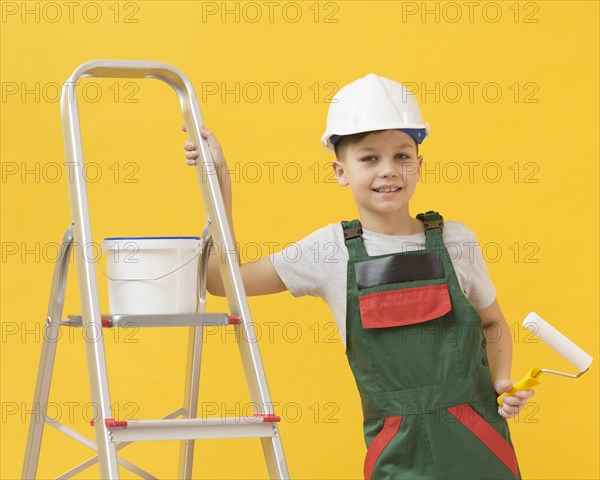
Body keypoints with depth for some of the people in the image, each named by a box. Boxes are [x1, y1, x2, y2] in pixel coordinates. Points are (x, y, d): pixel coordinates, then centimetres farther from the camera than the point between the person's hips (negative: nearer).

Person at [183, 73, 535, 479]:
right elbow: (222, 279, 4)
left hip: (477, 443, 0)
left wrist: (502, 381, -3)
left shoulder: (455, 242, 1)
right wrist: (219, 180, 2)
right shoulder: (330, 250, 1)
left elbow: (493, 324, 16)